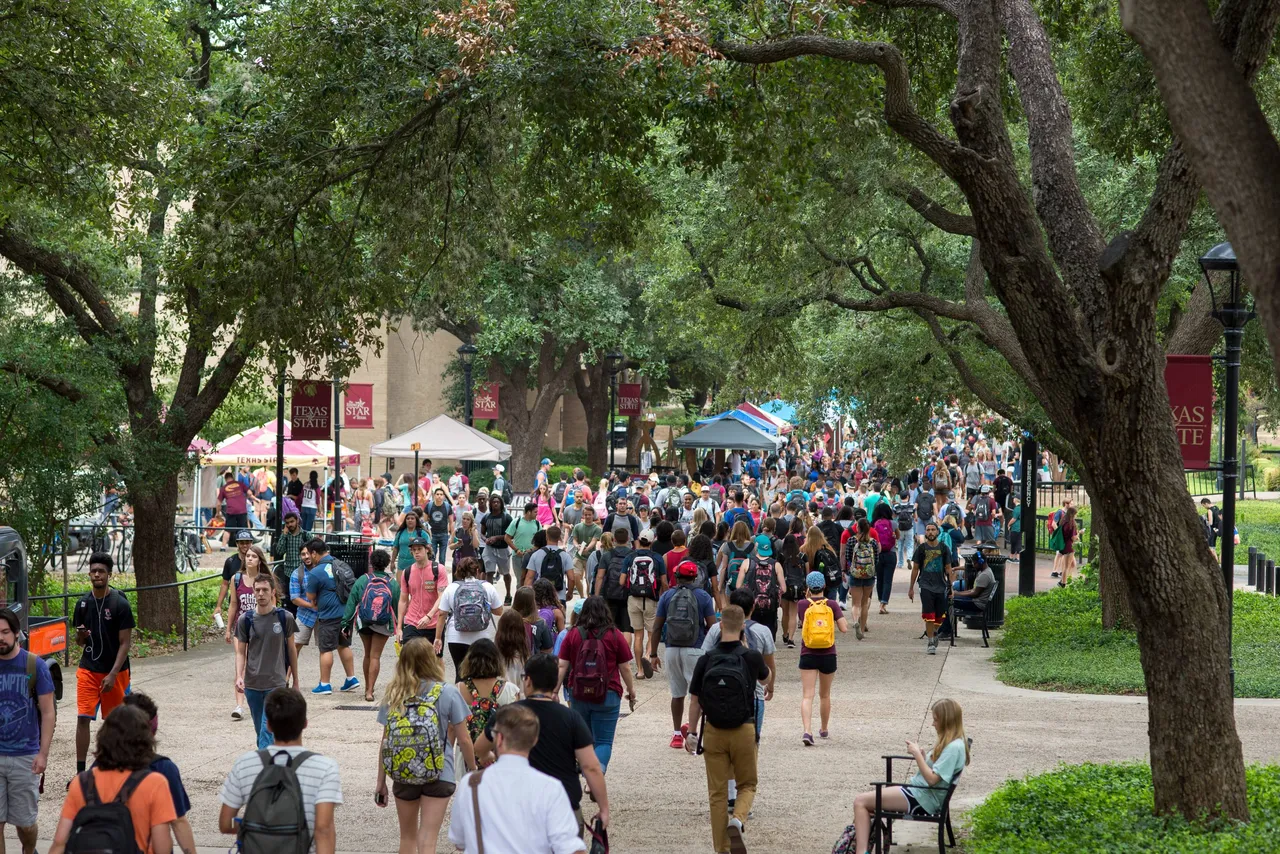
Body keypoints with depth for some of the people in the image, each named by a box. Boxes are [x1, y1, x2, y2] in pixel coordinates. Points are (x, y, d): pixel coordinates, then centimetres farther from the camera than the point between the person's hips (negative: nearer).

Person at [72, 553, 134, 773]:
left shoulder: (120, 604, -10)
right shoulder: (83, 603, 3)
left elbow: (125, 642, -11)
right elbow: (79, 641, 12)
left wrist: (113, 675, -19)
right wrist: (81, 635, -14)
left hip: (115, 672, -3)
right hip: (88, 670, 3)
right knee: (83, 718, -7)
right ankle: (80, 773, -5)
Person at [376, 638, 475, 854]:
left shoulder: (393, 696, -1)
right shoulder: (448, 694, -8)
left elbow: (386, 742, 2)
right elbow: (463, 739, -4)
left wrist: (381, 782, 10)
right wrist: (472, 769, 13)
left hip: (401, 776, 3)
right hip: (438, 775, -3)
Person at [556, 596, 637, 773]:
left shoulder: (572, 635, 1)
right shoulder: (615, 636, -3)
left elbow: (562, 666, -2)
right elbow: (625, 668, 1)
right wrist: (631, 689, 16)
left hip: (579, 695, 2)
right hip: (607, 695, -2)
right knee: (604, 742, 0)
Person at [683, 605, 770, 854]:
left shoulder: (706, 660, -6)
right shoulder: (751, 657, -8)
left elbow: (695, 701, -1)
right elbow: (765, 677, 16)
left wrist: (692, 733, 9)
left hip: (713, 731, 1)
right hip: (743, 731, -1)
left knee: (717, 792, 9)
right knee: (747, 785, 16)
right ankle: (737, 820, -14)